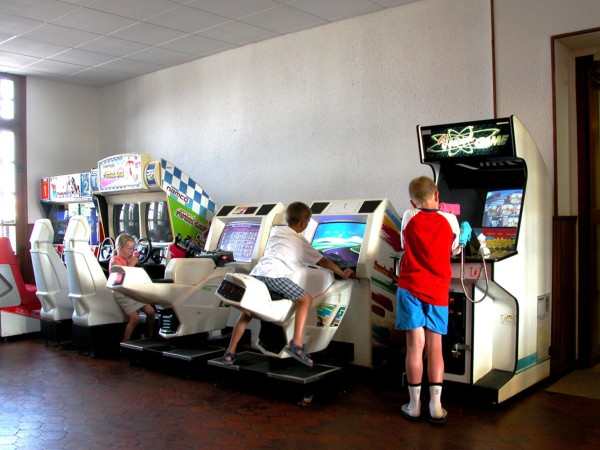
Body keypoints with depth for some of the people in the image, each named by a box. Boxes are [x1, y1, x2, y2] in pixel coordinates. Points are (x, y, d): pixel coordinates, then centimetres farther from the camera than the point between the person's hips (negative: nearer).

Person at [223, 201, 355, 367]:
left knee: (247, 311, 23)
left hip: (256, 273, 6)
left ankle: (230, 352, 21)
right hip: (274, 275, -6)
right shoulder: (301, 242, 16)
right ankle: (296, 344, -20)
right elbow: (323, 262, 20)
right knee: (305, 299, -3)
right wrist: (343, 274, 34)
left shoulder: (275, 230, 29)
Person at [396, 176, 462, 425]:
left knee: (415, 345, 1)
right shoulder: (450, 220, 1)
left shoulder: (408, 218, 0)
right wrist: (462, 235, 34)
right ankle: (436, 407, 7)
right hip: (438, 292, 1)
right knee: (435, 347, 5)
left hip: (410, 288, -1)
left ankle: (414, 405, 8)